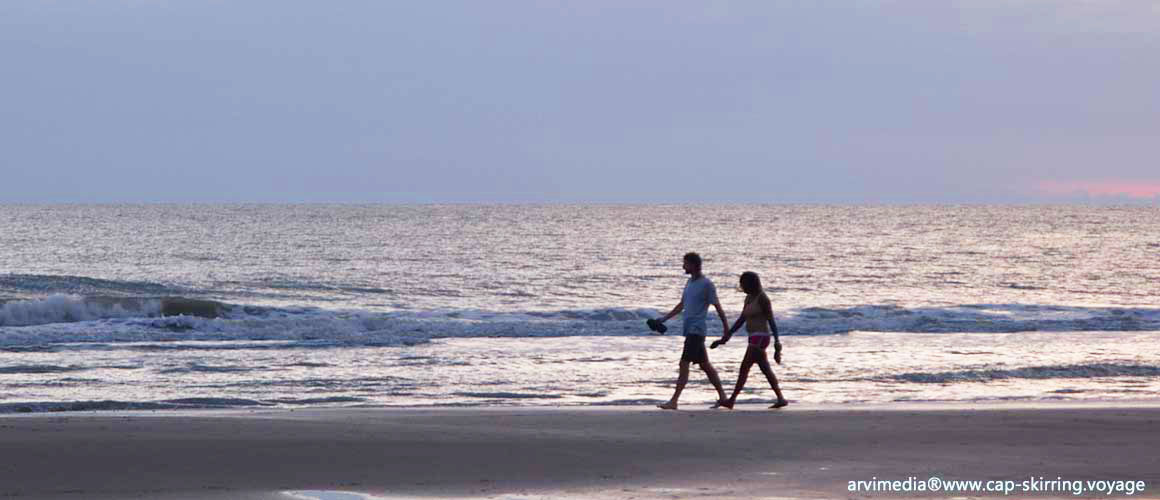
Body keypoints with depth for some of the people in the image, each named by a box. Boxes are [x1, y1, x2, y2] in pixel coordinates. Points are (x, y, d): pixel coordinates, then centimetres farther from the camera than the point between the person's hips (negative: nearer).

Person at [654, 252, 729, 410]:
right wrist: (664, 319, 21)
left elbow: (718, 308, -9)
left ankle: (673, 401, -14)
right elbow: (681, 305, 24)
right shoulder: (690, 282, 15)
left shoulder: (706, 285, -11)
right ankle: (722, 397, 19)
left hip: (696, 331, -9)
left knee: (683, 365, -12)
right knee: (705, 364, 13)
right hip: (690, 330, 9)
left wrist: (726, 328, -8)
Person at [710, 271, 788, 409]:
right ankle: (781, 399, 15)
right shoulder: (749, 298, 14)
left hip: (760, 338, -10)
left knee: (744, 367, -11)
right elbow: (741, 320, 17)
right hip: (754, 338, 10)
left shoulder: (762, 298, -13)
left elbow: (771, 321, -16)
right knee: (766, 370, 11)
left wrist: (777, 342, -20)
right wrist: (726, 337, 13)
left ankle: (731, 400, -12)